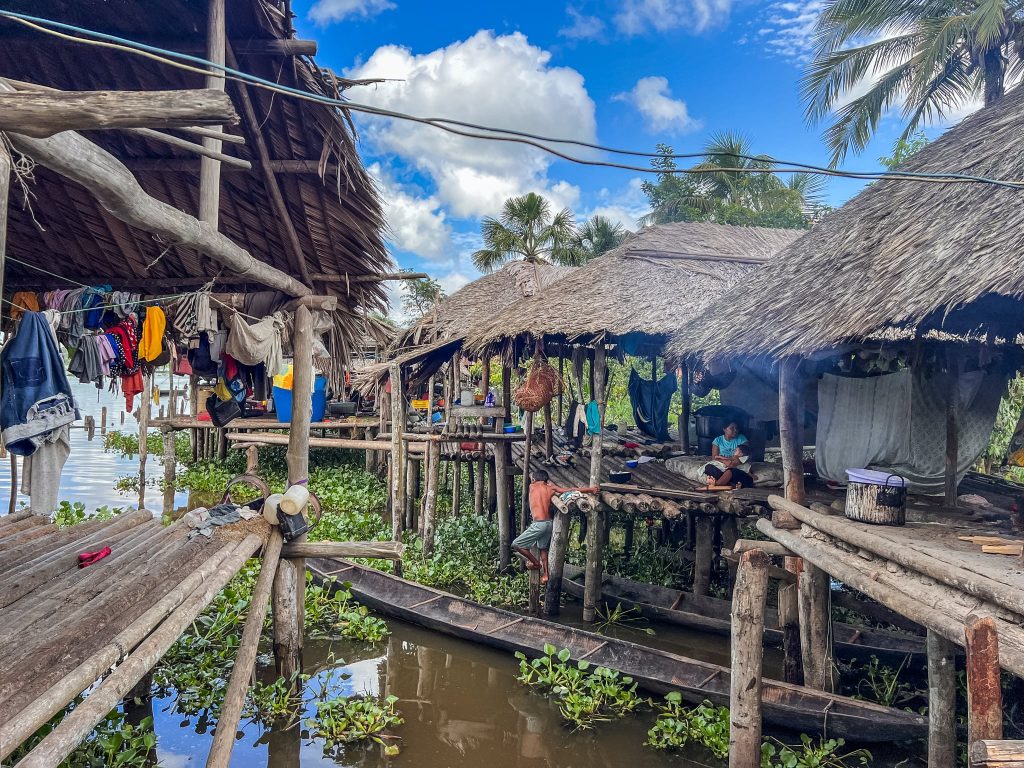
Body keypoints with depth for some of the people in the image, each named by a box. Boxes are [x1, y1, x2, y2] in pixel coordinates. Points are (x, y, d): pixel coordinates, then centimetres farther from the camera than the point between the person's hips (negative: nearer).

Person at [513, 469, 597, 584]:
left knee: (516, 545, 3)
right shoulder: (550, 488, 5)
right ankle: (545, 575, 30)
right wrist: (591, 490, 2)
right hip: (549, 523, 7)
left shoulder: (532, 487, -2)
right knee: (543, 548, 28)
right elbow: (572, 490, -1)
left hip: (539, 524, -7)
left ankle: (536, 562, 15)